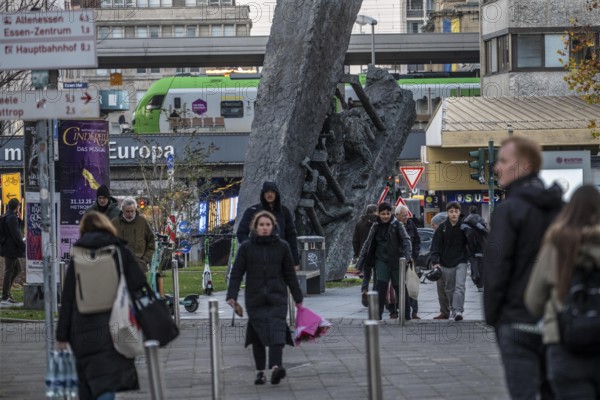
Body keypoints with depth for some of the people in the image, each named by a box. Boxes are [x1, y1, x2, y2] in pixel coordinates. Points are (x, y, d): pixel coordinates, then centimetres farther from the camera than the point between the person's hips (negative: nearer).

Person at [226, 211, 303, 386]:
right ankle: (260, 371, 7)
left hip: (277, 297, -1)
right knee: (258, 334, 0)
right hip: (255, 298, 1)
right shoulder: (246, 247, 3)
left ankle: (276, 366, -32)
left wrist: (298, 299, 11)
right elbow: (236, 273, 1)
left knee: (277, 330, -17)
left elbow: (290, 274, 10)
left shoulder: (282, 246, 6)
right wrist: (232, 295, -10)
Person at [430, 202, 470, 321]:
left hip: (461, 262, -2)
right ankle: (453, 310, 29)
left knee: (459, 287, -16)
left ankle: (458, 311, -23)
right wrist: (435, 261, -13)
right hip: (446, 263, 2)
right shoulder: (442, 228, -1)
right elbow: (436, 245, -2)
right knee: (449, 289, 12)